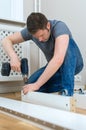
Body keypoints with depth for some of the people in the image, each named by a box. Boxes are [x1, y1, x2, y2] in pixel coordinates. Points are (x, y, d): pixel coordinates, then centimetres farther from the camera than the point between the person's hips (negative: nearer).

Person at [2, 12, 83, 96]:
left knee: (67, 44, -35)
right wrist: (13, 57, -34)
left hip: (73, 64, -4)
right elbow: (6, 40, -12)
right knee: (31, 84, -19)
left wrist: (37, 85, -43)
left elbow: (58, 60, -45)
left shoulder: (59, 27, -32)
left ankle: (67, 90, -29)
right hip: (53, 66, 4)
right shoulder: (32, 30, -16)